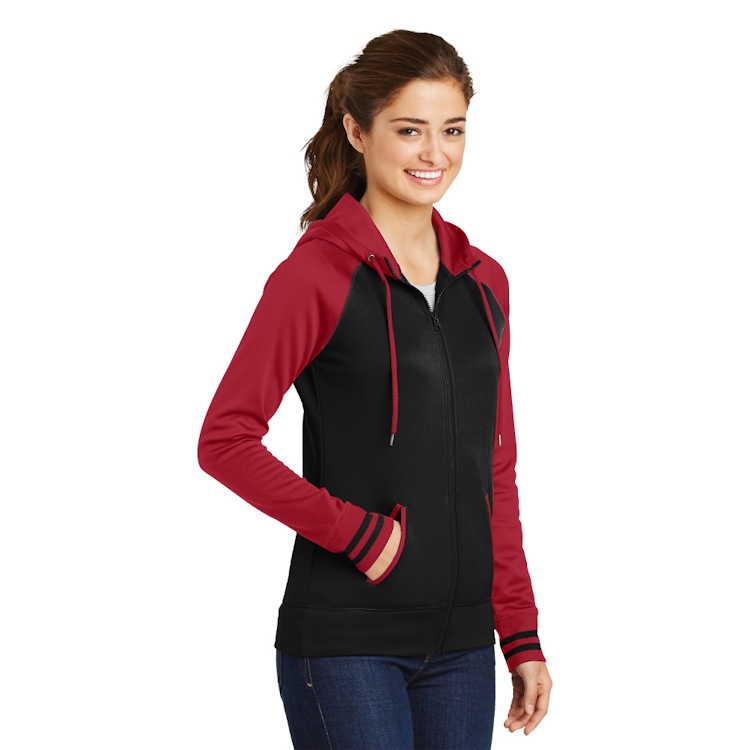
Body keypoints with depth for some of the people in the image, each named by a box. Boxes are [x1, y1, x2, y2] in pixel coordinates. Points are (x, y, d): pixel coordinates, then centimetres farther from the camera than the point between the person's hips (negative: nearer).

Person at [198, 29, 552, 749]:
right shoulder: (318, 273, -8)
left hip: (459, 642, 6)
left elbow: (495, 473, 14)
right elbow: (224, 441, -12)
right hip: (347, 642, -6)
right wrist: (358, 532, -14)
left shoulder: (483, 282, 10)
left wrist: (521, 636, 10)